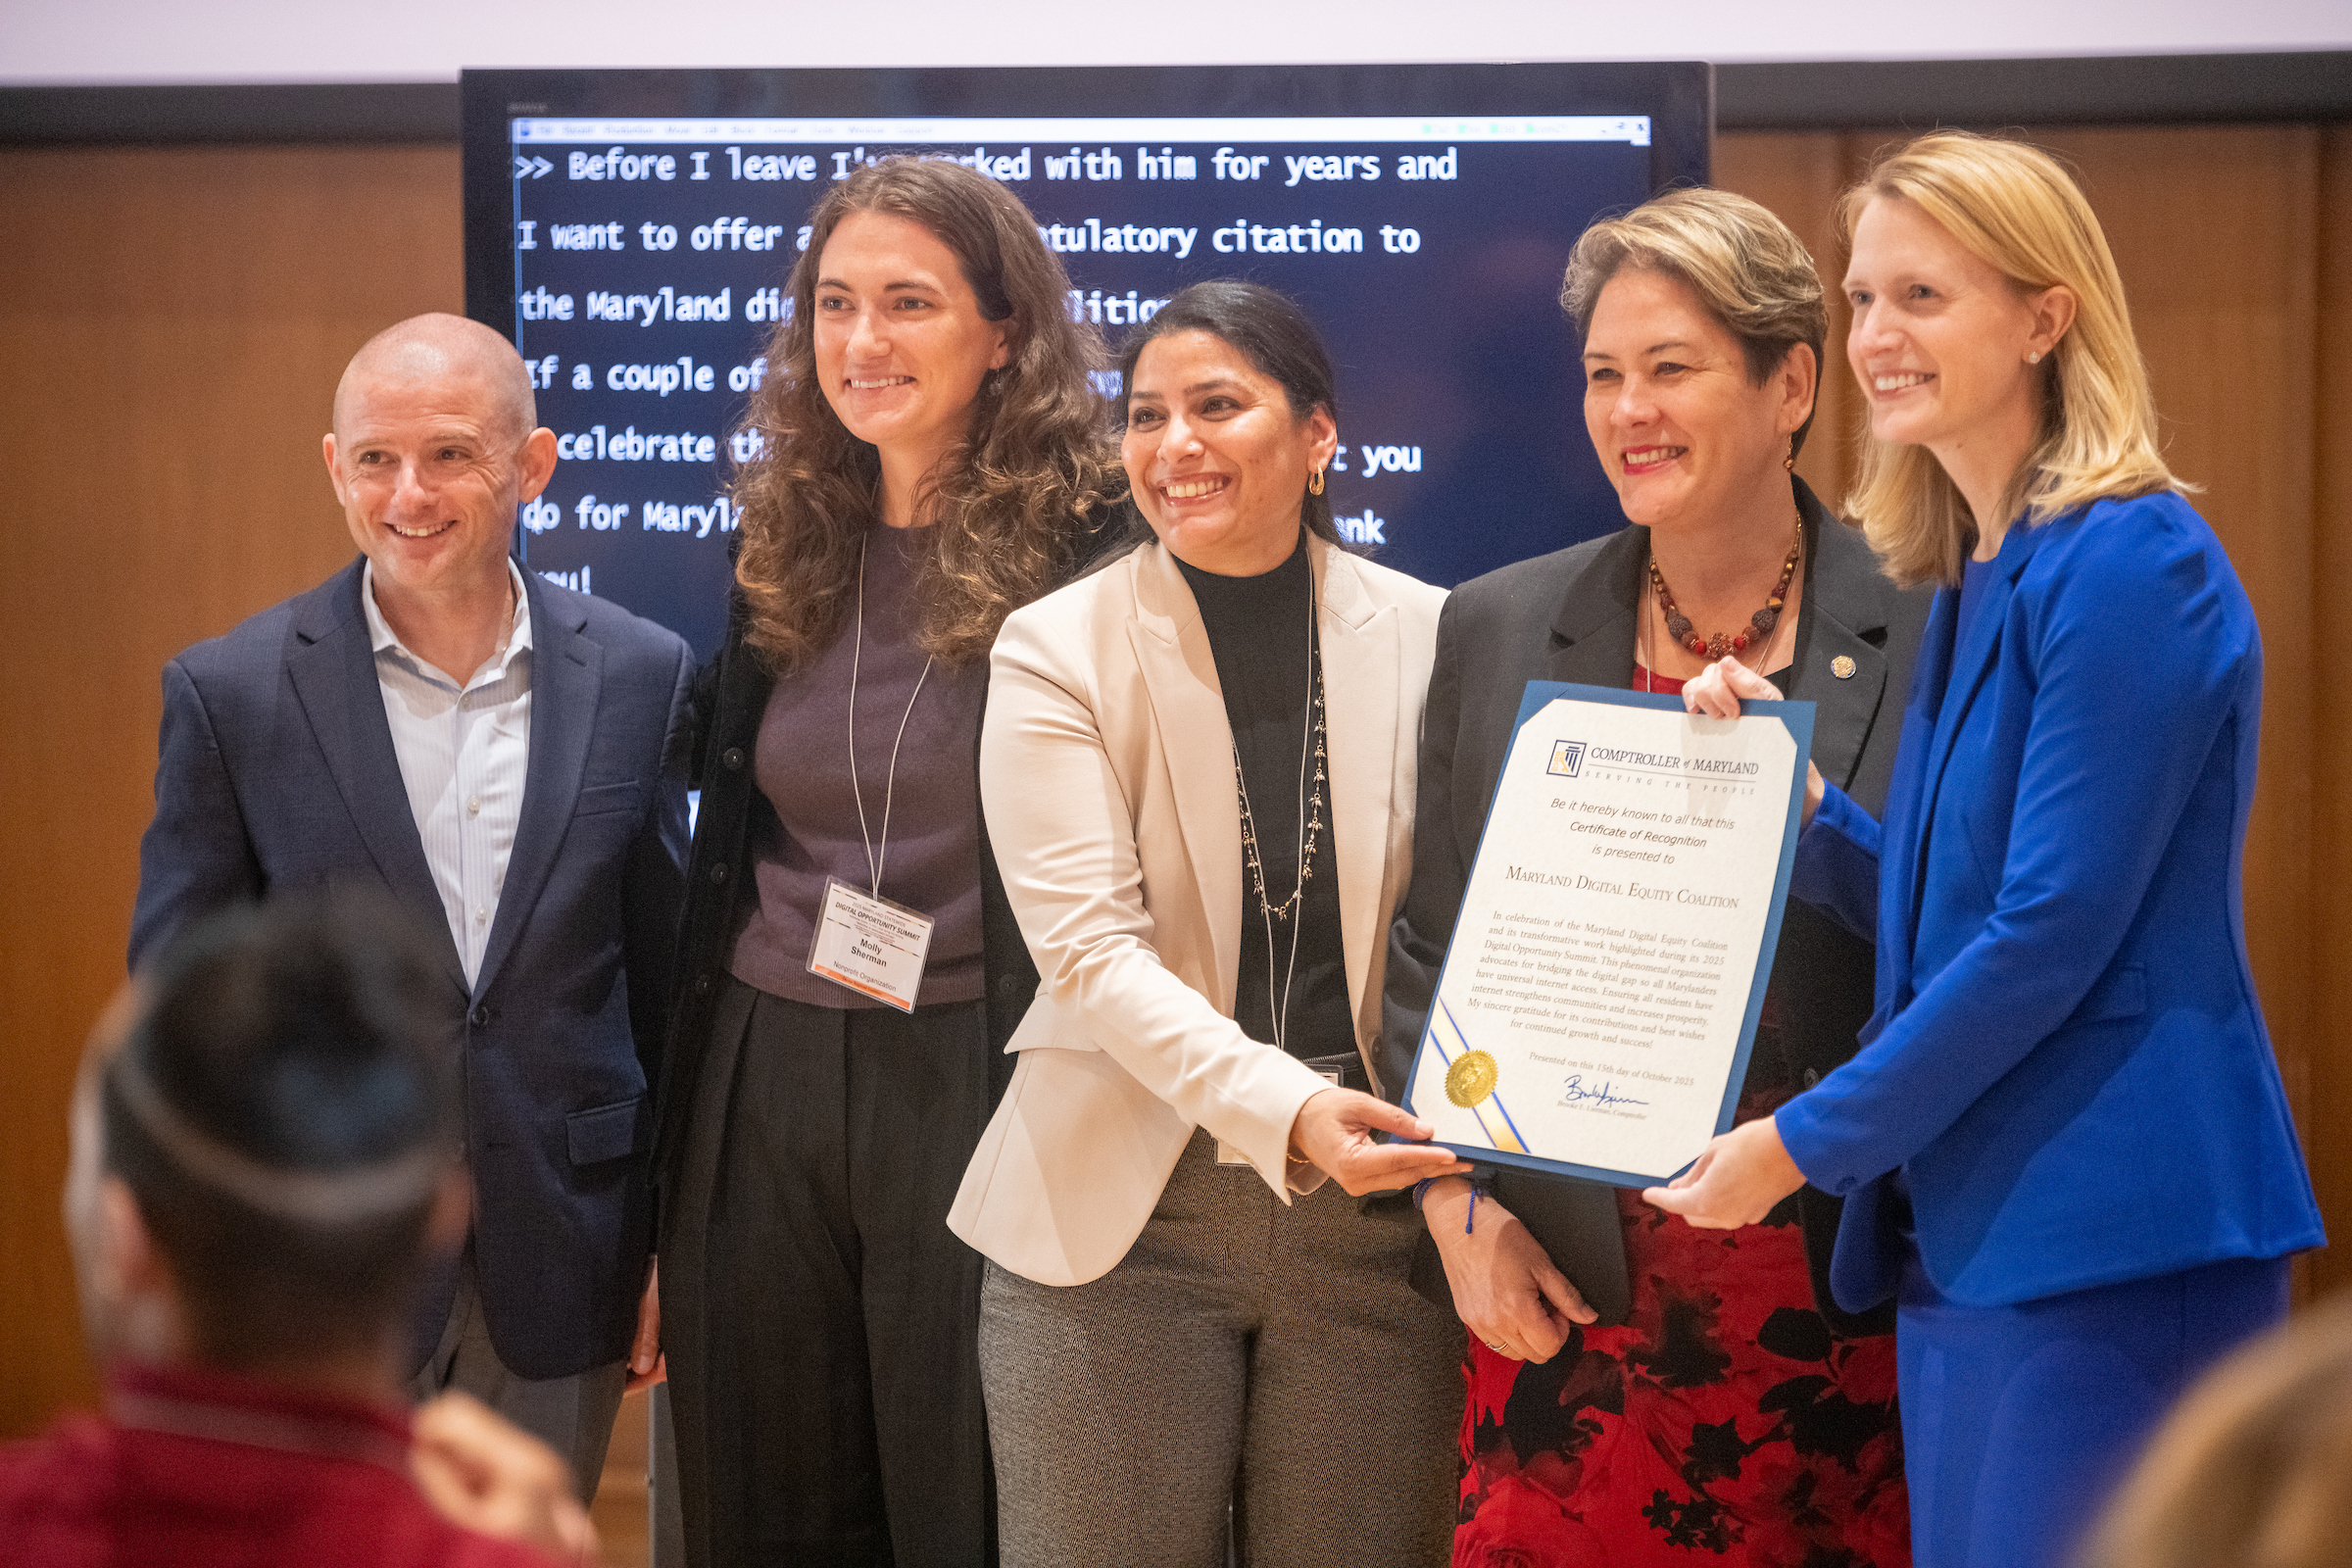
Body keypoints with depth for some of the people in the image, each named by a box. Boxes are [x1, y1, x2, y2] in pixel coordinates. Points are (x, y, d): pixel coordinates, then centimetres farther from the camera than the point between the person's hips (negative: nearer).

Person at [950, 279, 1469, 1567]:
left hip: (1373, 1210, 1)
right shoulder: (1056, 651, -2)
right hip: (1122, 1217, -1)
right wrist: (1282, 1108, -23)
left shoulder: (1429, 637, 3)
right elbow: (1090, 948, -11)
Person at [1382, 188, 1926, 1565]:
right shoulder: (1496, 631, 9)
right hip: (1570, 1300, 2)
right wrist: (1459, 1205, 2)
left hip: (1840, 1304, -2)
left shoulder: (1923, 636, 0)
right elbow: (1431, 952, 12)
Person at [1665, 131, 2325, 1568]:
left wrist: (1804, 1143, -12)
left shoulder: (2133, 563, -13)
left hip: (2111, 1244, -9)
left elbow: (2053, 931, -17)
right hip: (1964, 1234, 9)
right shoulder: (1970, 588, 16)